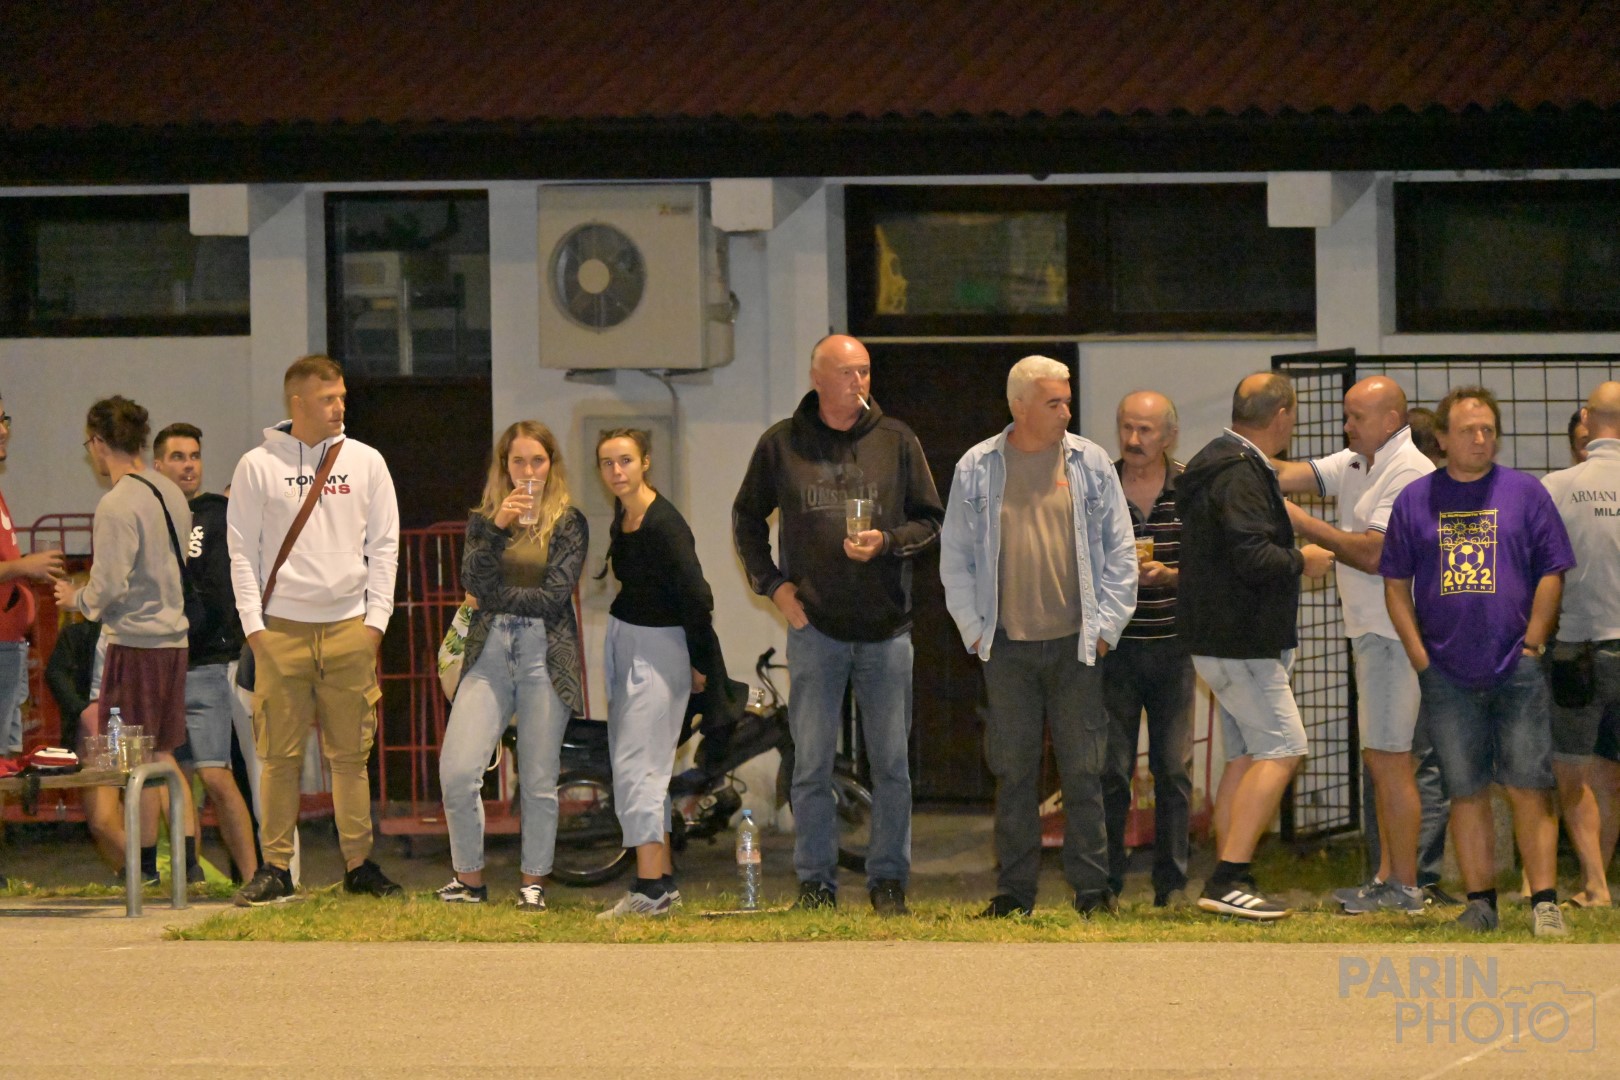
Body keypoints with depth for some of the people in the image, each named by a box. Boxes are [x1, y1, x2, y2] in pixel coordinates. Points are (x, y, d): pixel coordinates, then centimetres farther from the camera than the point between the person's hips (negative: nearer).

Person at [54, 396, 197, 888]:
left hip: (134, 640, -8)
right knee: (162, 754, 14)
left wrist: (76, 599, 2)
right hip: (174, 636, 8)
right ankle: (187, 856, 11)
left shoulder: (117, 505, -15)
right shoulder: (170, 493, 9)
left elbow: (110, 587, -18)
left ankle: (145, 862, 2)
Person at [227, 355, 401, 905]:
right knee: (279, 754, -1)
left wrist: (376, 619, 0)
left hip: (349, 627, 1)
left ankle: (359, 863, 8)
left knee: (351, 753, 2)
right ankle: (275, 867, 3)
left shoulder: (366, 462, 8)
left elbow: (384, 546, 9)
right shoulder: (258, 466, 3)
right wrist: (253, 623, -5)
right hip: (281, 627, -1)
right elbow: (243, 550, 3)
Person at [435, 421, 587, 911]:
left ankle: (533, 882, 14)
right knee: (457, 770, -11)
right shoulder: (483, 519, 12)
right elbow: (474, 581, -4)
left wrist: (492, 598, -1)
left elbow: (553, 595, -6)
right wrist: (496, 527, -15)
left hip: (545, 655, -2)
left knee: (538, 780, 0)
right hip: (489, 653, 2)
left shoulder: (568, 523, 5)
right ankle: (469, 878, 3)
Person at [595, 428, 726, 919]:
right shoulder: (622, 515, 6)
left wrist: (700, 665, -11)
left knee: (636, 768, -13)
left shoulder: (663, 524, -21)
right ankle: (663, 881, 16)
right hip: (622, 639, 9)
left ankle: (651, 890, -15)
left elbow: (695, 597, -20)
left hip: (660, 647, -9)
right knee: (639, 769, 11)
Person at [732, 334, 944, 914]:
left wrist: (887, 541, -10)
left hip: (886, 627, 1)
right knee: (812, 762, 0)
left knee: (891, 763, 3)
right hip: (815, 627, -1)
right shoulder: (781, 443, 4)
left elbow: (929, 518, 9)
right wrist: (771, 583, 5)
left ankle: (889, 879, 11)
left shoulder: (895, 440, 5)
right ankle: (815, 881, 7)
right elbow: (747, 518, 16)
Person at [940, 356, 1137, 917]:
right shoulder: (977, 469, 4)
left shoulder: (1090, 464, 5)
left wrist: (1105, 625, 1)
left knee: (1083, 771, -1)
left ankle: (1092, 887, 5)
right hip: (1009, 646, 0)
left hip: (1076, 644, 0)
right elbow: (956, 558, 9)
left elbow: (1119, 551, 7)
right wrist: (974, 629, 2)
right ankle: (1014, 890, 9)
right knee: (1014, 772, 3)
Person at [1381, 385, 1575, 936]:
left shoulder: (1524, 492, 4)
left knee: (1529, 786, -6)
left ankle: (1544, 901, -7)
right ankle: (1479, 900, 11)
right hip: (1448, 676, 2)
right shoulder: (1415, 500, 8)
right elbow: (1395, 583, 10)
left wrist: (1532, 643, -5)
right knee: (1466, 790, 5)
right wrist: (1419, 653, 1)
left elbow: (1551, 574, 3)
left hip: (1517, 670, -2)